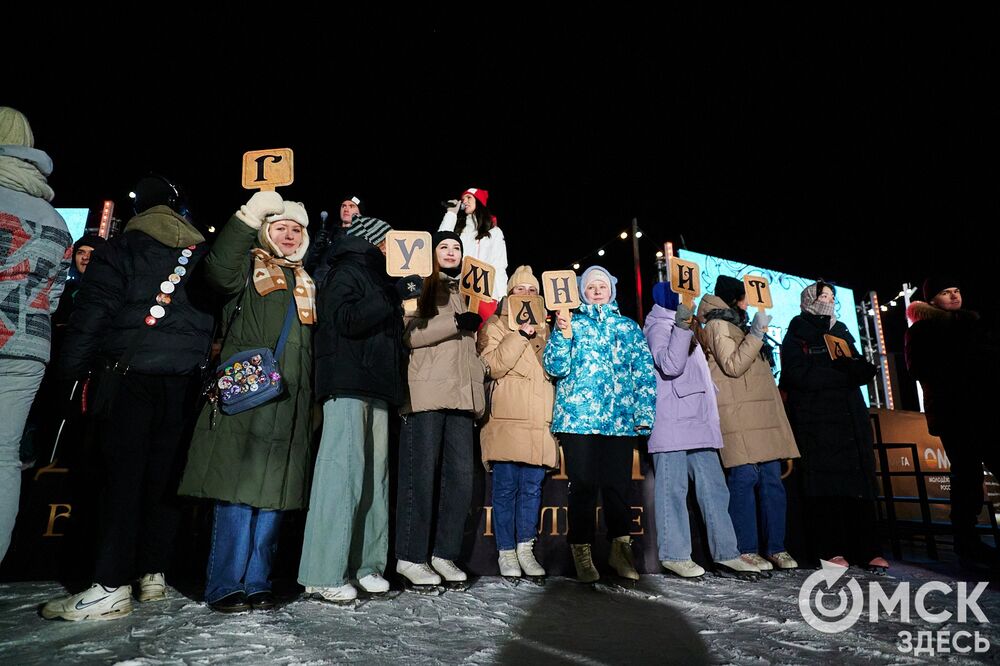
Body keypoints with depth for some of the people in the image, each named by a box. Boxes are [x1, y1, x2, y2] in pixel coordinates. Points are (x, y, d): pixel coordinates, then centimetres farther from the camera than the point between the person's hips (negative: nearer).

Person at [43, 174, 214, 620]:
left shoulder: (119, 249, 2)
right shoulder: (203, 253, 13)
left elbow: (91, 313, -5)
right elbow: (216, 317, 11)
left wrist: (71, 369, 0)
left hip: (128, 376, -3)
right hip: (185, 381, 4)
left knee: (122, 477, -2)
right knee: (164, 477, 8)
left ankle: (111, 587, -1)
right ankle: (153, 573, 17)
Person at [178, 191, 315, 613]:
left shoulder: (306, 280, 24)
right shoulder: (249, 265, 9)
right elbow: (219, 273, -16)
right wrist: (249, 216, -16)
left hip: (291, 400, 5)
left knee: (274, 491, 6)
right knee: (238, 490, -6)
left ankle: (256, 582, 16)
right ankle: (226, 586, 6)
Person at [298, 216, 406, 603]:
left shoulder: (377, 279, 26)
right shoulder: (346, 272, 2)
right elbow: (345, 320, -14)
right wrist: (392, 300, -12)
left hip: (376, 389, 8)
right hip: (348, 385, -8)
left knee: (375, 474, 4)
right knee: (343, 472, -11)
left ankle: (365, 564, 11)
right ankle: (324, 574, -5)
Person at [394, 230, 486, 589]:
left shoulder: (465, 293, 24)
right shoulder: (419, 287, 6)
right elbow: (406, 333, -10)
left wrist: (479, 389, 18)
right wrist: (456, 323, -14)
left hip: (460, 395, 6)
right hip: (425, 393, -6)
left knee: (461, 475, 3)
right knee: (421, 475, -4)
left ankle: (445, 554, 15)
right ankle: (411, 557, 8)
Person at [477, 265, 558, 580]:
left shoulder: (545, 328, 21)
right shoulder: (495, 325, 8)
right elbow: (492, 364, -9)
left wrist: (541, 336, -3)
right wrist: (521, 334, -15)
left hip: (538, 420, 4)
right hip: (507, 419, -4)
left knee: (532, 486, 7)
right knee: (506, 487, -1)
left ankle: (525, 549, 19)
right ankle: (506, 553, 12)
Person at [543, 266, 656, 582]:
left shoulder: (628, 327, 16)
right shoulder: (571, 323, 11)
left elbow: (645, 372, 11)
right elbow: (556, 368, 0)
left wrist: (644, 414, 1)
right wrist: (562, 334, -15)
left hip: (620, 419, 2)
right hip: (578, 417, -1)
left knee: (618, 485, 3)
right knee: (583, 485, -1)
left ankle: (620, 549, 21)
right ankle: (581, 554, 12)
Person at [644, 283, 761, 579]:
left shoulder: (685, 326, 24)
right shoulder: (659, 326, -4)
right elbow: (670, 365, -21)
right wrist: (682, 326, -26)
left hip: (698, 422, 9)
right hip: (672, 424, -9)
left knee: (714, 487, 6)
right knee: (673, 489, -3)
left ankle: (726, 553, 10)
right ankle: (674, 554, 4)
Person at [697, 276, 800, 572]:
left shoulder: (737, 324, 26)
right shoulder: (717, 325, -1)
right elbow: (732, 365, -14)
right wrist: (756, 334, -13)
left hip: (762, 414, 9)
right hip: (739, 416, -9)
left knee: (772, 478, 5)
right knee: (745, 477, -10)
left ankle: (776, 547, 11)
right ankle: (746, 549, -2)